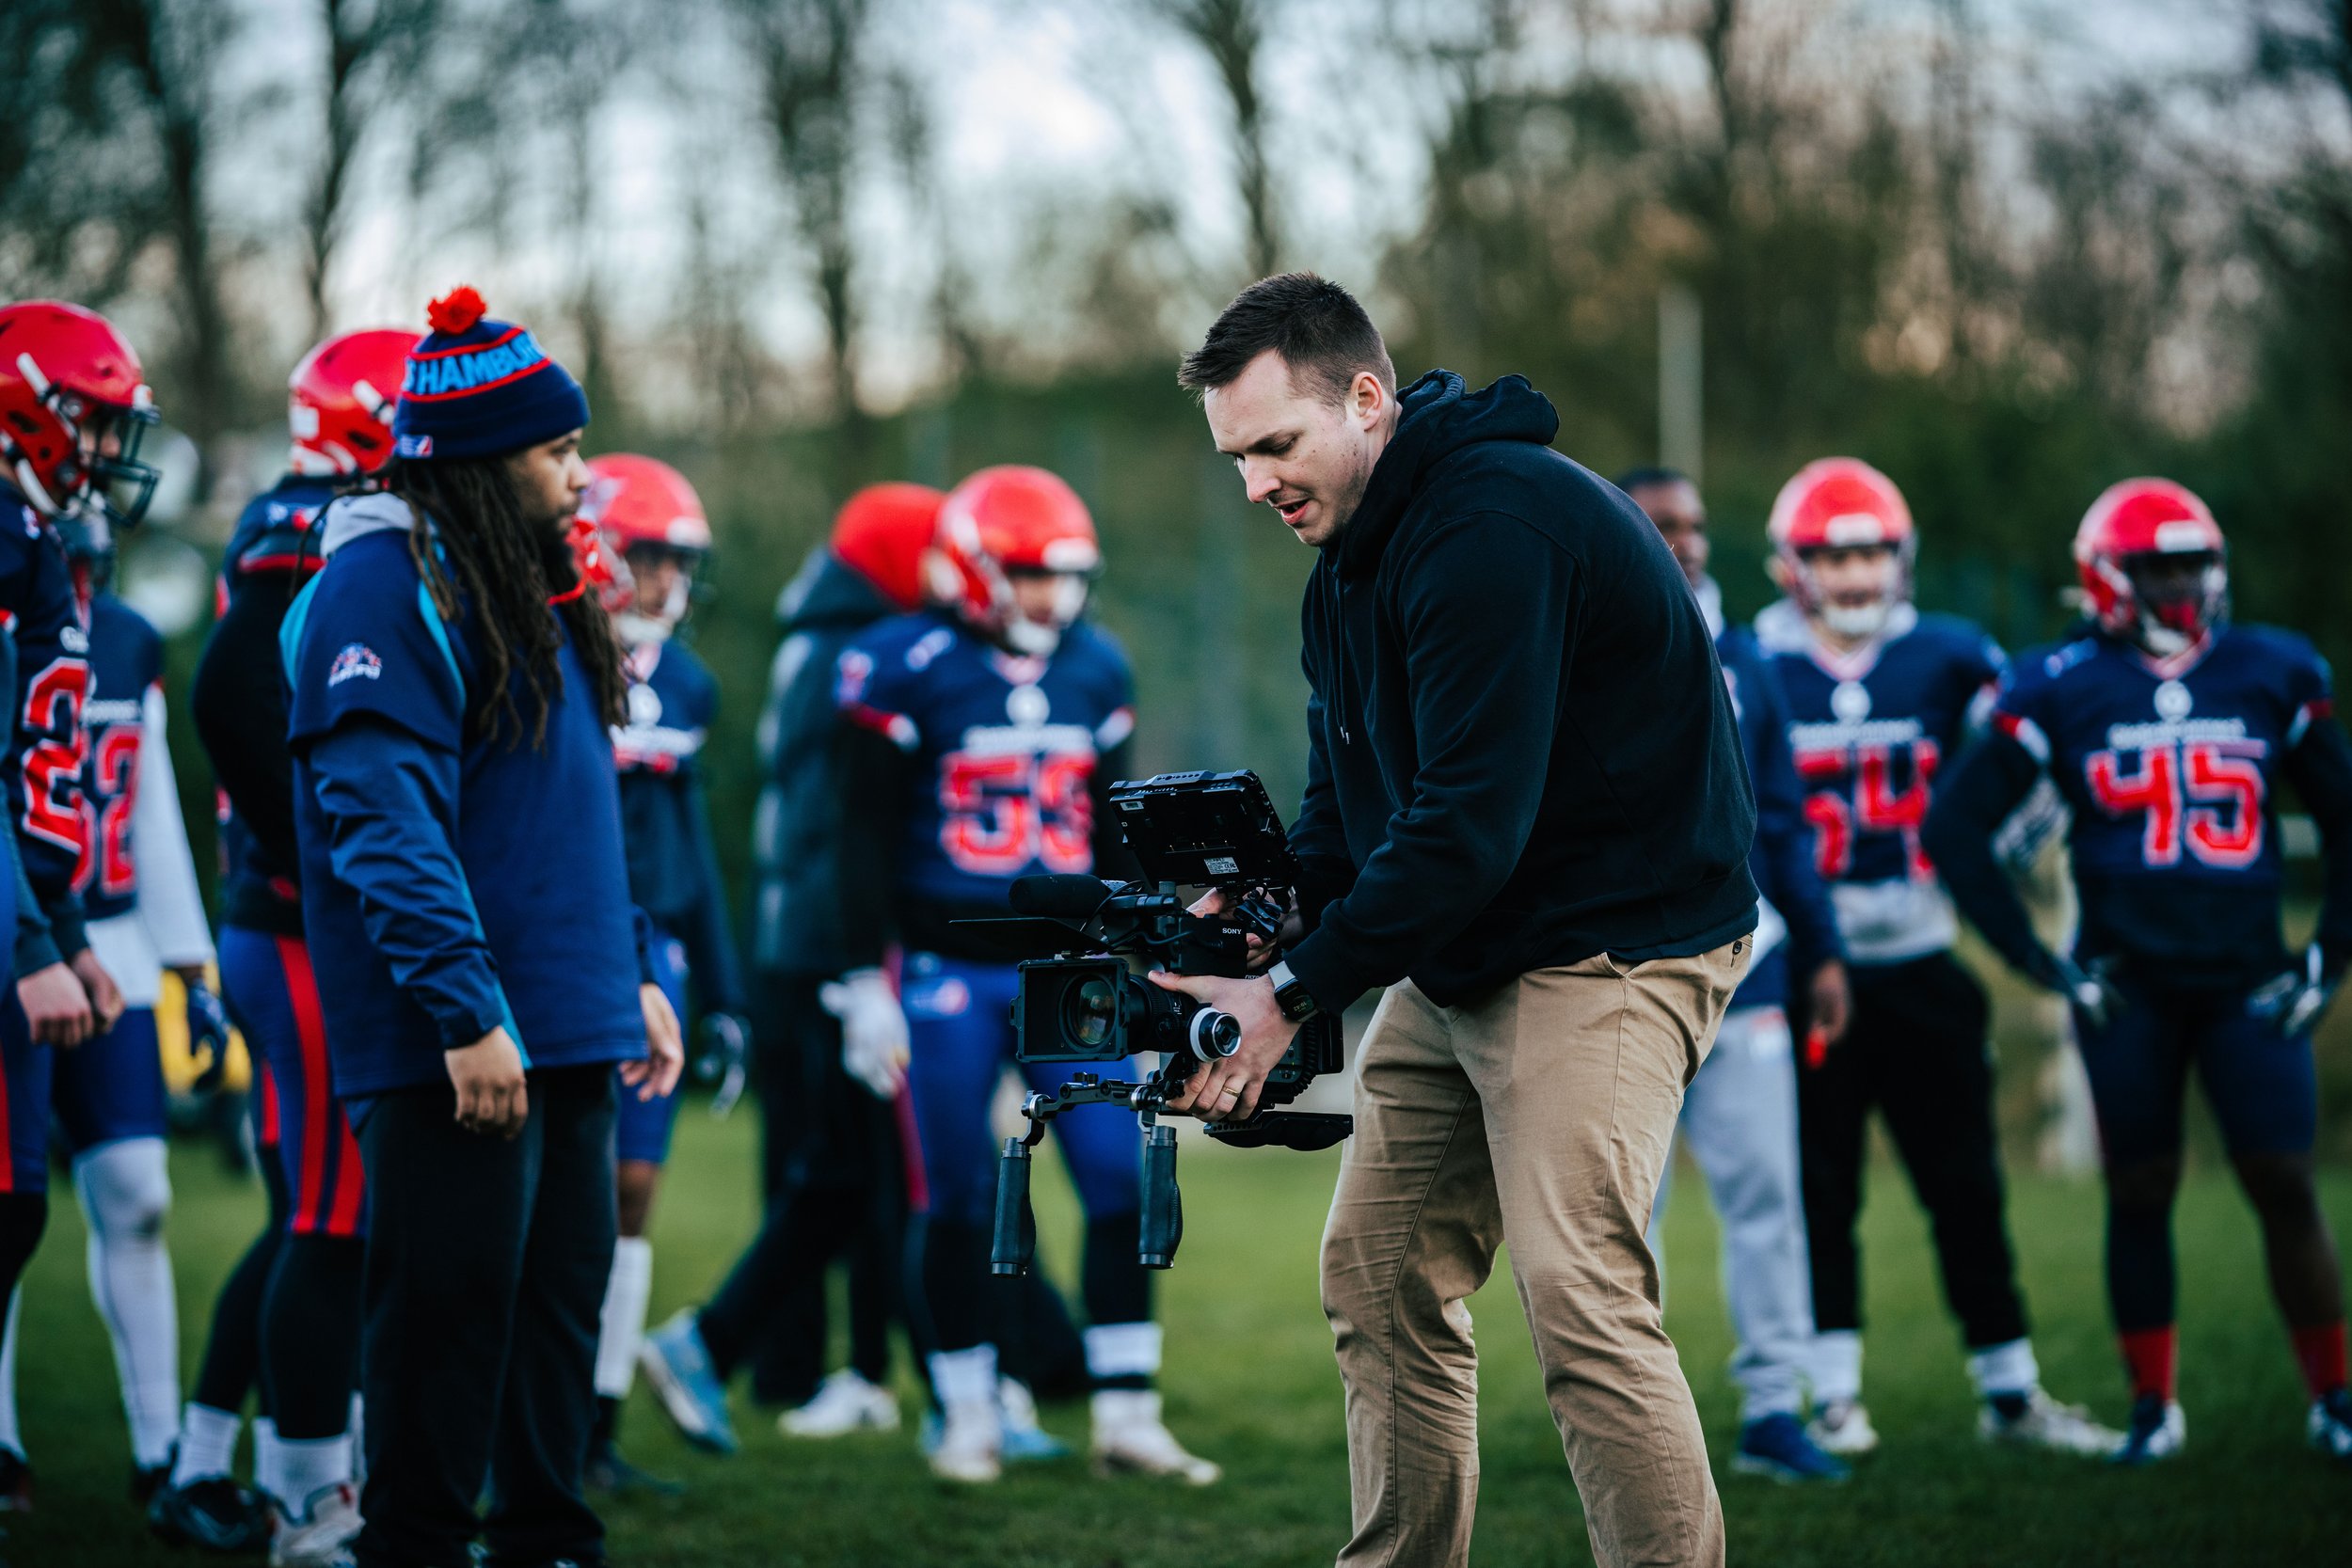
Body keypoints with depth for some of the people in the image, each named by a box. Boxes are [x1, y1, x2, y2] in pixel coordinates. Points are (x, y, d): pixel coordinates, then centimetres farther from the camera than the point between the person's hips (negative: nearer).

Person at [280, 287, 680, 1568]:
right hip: (453, 1045, -9)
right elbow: (386, 822, -20)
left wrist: (629, 973, 18)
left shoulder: (530, 592, 18)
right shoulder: (382, 590, -12)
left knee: (563, 1303, 13)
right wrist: (466, 1011, -24)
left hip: (570, 1031, 9)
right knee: (450, 1313, -5)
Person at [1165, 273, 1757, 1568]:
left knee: (1578, 1292, -22)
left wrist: (1296, 988, -23)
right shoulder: (1350, 552, 11)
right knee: (1377, 1275, 9)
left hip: (1615, 941, -10)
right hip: (1457, 956, 10)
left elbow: (1474, 815, -27)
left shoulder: (1492, 524, -23)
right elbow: (1346, 796, 15)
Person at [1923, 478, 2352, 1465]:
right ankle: (2153, 1408, 14)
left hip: (2247, 978, 1)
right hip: (2127, 986, -1)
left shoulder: (2273, 677, 4)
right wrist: (2038, 963, -2)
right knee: (2140, 1193, 3)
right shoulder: (2061, 690, -2)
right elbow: (1955, 826, 1)